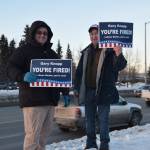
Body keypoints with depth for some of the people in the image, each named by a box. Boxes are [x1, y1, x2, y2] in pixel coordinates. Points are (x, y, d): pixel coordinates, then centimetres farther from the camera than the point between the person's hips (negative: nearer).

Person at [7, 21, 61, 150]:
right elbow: (11, 69, -9)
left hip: (50, 99, 7)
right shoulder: (24, 50, 1)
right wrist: (23, 76, -30)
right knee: (33, 134, -9)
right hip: (33, 100, -6)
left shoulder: (52, 54, 20)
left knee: (45, 132, 13)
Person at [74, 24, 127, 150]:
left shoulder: (109, 50, -6)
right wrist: (77, 87, 11)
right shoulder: (86, 52, 10)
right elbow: (80, 71, 14)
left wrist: (119, 55, -39)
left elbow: (120, 66, -18)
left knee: (103, 119, 2)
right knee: (89, 119, 13)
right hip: (88, 91, 5)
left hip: (104, 91, -5)